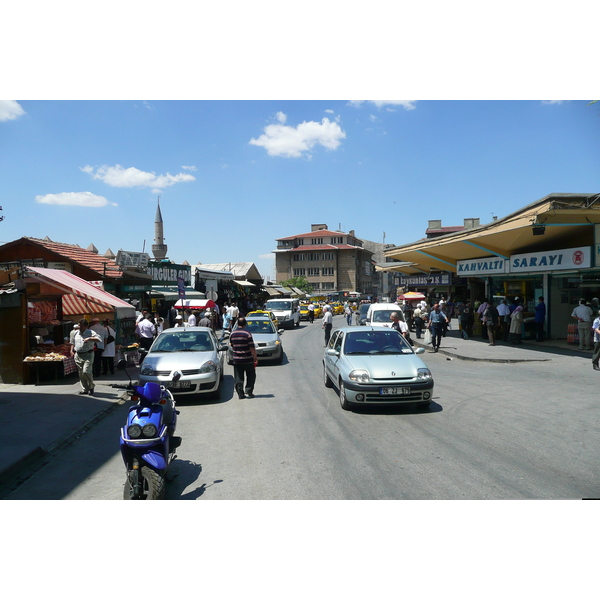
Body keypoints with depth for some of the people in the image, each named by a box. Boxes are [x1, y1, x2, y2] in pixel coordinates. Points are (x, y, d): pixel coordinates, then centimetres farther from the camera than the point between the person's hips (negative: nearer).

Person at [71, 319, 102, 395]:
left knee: (86, 372, -17)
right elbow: (73, 343, 29)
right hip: (78, 355, 6)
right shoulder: (76, 333, 12)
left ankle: (91, 387, 2)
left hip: (88, 355, -6)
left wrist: (89, 338, -27)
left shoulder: (91, 332, -6)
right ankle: (84, 389, 17)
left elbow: (99, 339, -19)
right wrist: (73, 351, 24)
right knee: (81, 373, 7)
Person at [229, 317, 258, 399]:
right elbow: (252, 347, -12)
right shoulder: (247, 333, -12)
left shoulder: (232, 333, 3)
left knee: (238, 378, 8)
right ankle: (248, 391, 5)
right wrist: (255, 357, -3)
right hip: (248, 359, -4)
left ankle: (240, 394, 6)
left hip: (236, 359, 4)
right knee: (251, 376, 12)